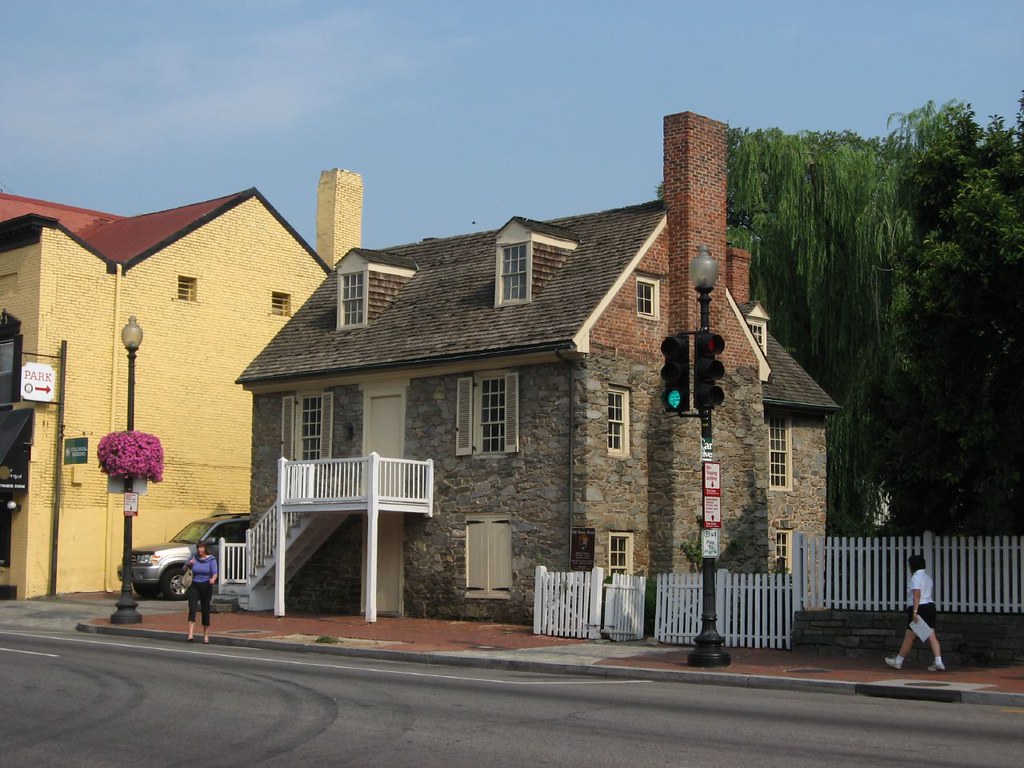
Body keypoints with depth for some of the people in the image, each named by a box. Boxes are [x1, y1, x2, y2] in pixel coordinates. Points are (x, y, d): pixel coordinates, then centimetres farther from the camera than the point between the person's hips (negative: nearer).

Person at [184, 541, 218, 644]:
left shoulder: (211, 559, -2)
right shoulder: (193, 558, 4)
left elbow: (214, 573, -13)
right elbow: (184, 570, 9)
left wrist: (213, 579, -35)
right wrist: (188, 564, -11)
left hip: (206, 586, -1)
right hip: (194, 586, 1)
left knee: (205, 610, 5)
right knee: (192, 609, -14)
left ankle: (206, 635, 16)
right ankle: (190, 634, -23)